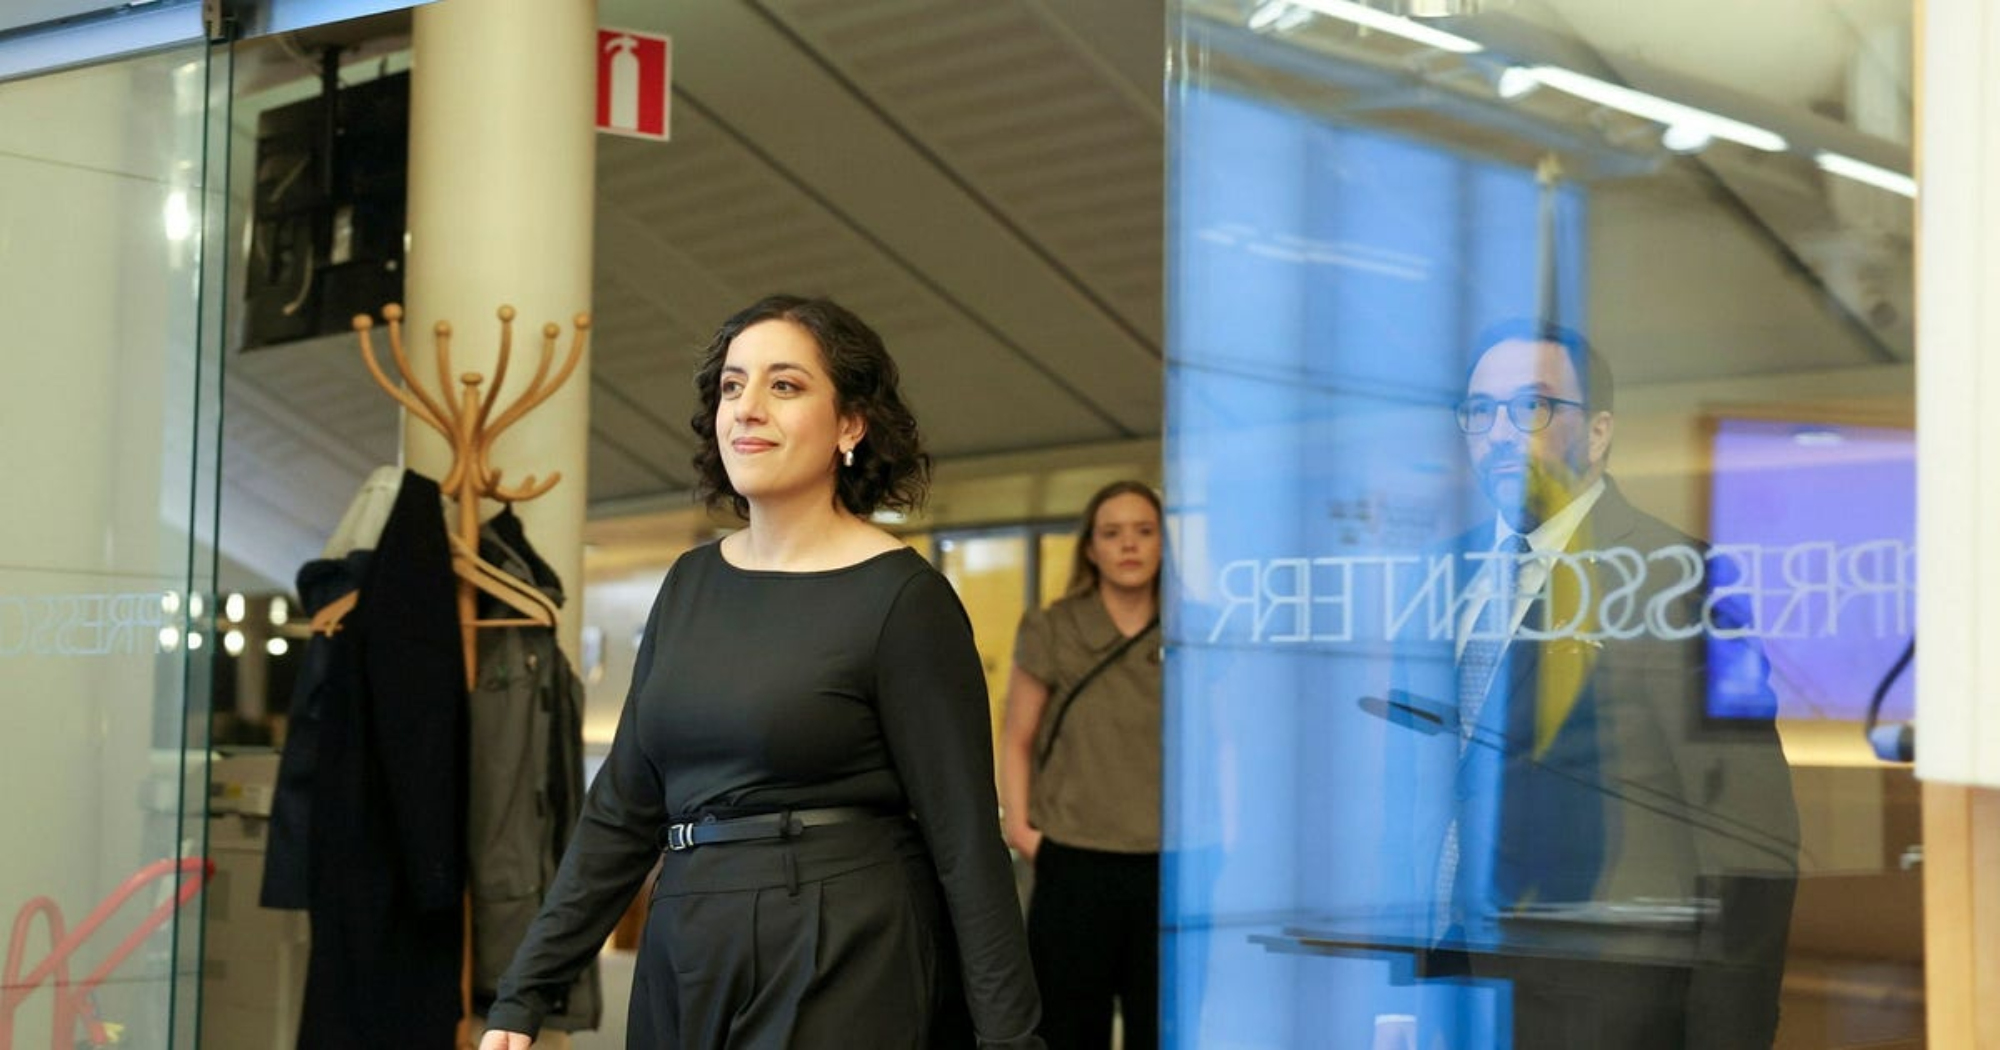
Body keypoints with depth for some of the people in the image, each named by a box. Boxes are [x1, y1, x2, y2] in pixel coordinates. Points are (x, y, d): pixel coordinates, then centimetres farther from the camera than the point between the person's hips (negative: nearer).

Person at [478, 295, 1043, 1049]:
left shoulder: (903, 598, -9)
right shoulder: (691, 584, 9)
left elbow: (965, 841, -10)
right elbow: (622, 806, 10)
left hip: (842, 968, -6)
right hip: (687, 963, 6)